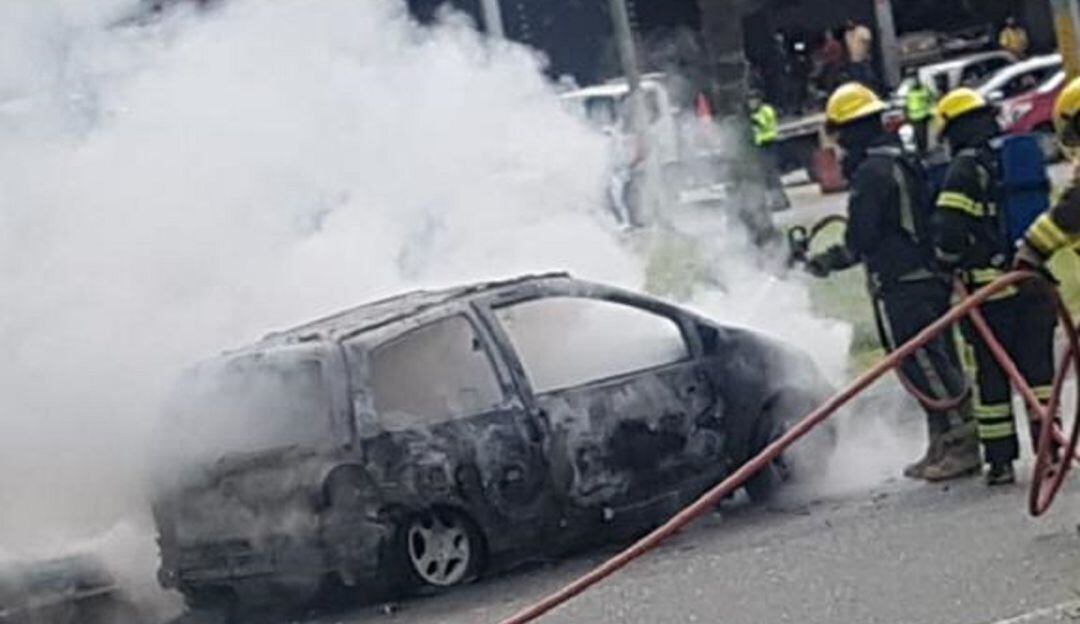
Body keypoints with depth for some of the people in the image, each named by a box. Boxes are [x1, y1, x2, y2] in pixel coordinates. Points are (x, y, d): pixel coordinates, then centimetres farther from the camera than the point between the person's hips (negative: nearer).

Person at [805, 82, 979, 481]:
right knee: (935, 366, 13)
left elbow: (861, 240, -16)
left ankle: (962, 444, -6)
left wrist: (827, 262, 0)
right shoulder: (905, 162, 16)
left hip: (901, 287, -10)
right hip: (930, 279, 10)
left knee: (926, 369, -7)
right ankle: (942, 447, 20)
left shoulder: (872, 172, -15)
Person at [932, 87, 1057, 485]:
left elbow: (950, 229, -16)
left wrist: (949, 262, 2)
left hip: (990, 286, -5)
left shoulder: (967, 167, -9)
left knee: (992, 375, 4)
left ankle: (1000, 460, 5)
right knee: (1038, 367, 11)